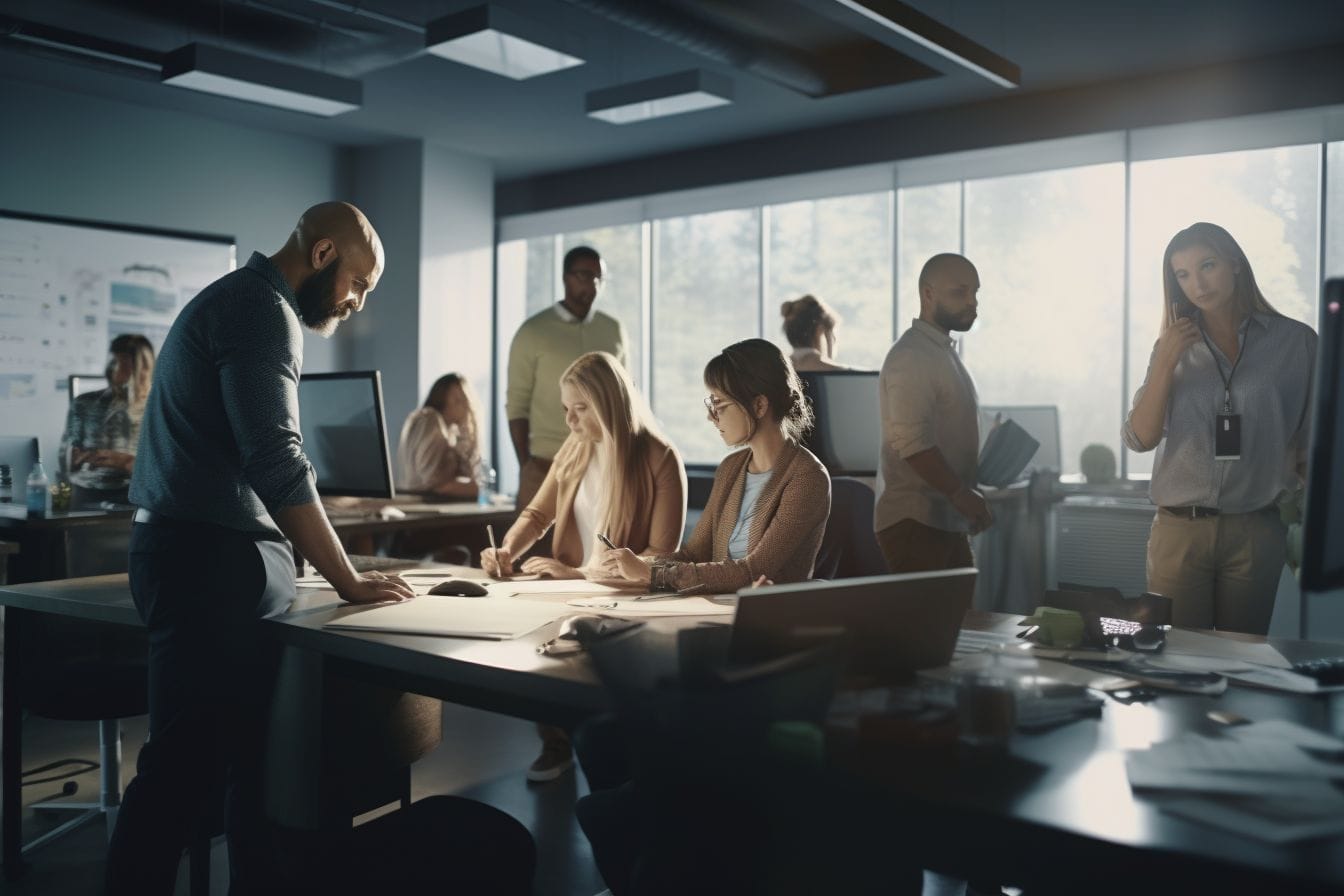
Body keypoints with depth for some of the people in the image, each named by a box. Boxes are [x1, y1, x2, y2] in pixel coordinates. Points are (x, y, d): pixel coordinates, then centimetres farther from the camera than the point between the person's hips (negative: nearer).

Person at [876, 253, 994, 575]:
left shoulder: (944, 352, 18)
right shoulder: (910, 357, -14)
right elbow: (912, 443, -23)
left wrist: (970, 494, 12)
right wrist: (962, 494, -21)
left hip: (946, 521, 9)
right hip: (914, 523, -9)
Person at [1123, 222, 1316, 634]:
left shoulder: (1295, 341, 1)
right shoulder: (1172, 346, 6)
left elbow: (1311, 442, 4)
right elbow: (1140, 439, 0)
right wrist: (1166, 363, -9)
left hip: (1257, 530, -1)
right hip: (1178, 529, 1)